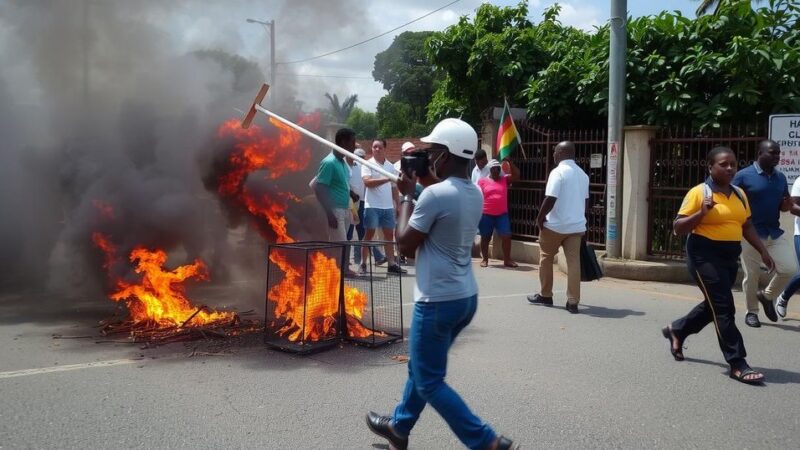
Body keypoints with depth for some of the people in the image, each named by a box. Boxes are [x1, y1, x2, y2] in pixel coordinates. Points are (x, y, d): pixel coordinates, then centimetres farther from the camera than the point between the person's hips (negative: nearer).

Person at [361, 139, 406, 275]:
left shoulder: (390, 166, 12)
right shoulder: (367, 164, -4)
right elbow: (367, 182, -20)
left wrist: (397, 204, 12)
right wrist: (387, 179, -28)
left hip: (388, 206, 5)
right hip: (372, 206, -5)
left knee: (389, 235, 7)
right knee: (369, 235, -1)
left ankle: (392, 264, 12)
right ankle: (363, 264, 6)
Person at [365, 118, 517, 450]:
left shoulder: (435, 194, -20)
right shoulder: (474, 194, 7)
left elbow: (405, 244, -11)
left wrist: (406, 197, -2)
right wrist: (417, 190, 15)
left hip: (438, 301, -9)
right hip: (465, 297, 9)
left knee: (430, 382, 4)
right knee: (420, 366, 24)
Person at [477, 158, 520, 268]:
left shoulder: (504, 179, 8)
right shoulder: (482, 181, 0)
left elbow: (516, 175, -2)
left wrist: (509, 162, -9)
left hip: (502, 214, 2)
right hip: (486, 215, -2)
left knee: (506, 236, -4)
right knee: (485, 238, 8)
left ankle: (507, 260, 5)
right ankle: (485, 259, 20)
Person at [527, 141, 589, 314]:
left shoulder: (558, 172, -13)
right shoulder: (583, 174, 12)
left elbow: (550, 199, -20)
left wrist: (540, 217, -8)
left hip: (555, 225, -6)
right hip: (577, 225, 6)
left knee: (546, 258, 12)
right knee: (574, 262, 2)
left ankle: (545, 296, 20)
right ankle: (573, 302, -2)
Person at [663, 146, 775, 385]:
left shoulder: (739, 194, 10)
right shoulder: (698, 192, -10)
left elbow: (747, 226, 20)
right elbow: (678, 228, -11)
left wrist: (763, 251, 13)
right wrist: (702, 213, -24)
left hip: (730, 255, 8)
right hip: (705, 255, -8)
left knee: (713, 305, 18)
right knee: (723, 308, -8)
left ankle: (676, 330, 40)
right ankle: (737, 364, -3)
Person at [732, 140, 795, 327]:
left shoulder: (780, 177, 8)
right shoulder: (743, 175, -9)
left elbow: (783, 206, 17)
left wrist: (787, 204, -6)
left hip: (775, 232, 5)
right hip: (751, 233, -5)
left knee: (790, 268, -3)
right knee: (752, 275, 3)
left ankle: (767, 296, 23)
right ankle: (751, 312, 20)